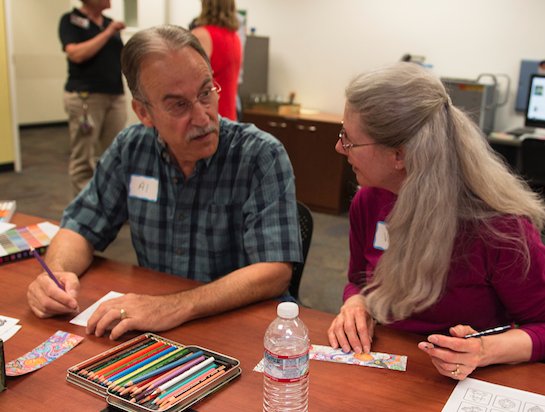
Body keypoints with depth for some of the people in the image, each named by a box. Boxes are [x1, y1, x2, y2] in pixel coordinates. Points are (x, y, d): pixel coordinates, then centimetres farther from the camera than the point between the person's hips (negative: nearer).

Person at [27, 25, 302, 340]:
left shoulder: (262, 156, -17)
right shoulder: (131, 148, -2)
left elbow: (274, 271, -24)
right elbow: (83, 226, 7)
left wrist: (176, 308, -35)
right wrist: (56, 272, -16)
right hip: (150, 326, 4)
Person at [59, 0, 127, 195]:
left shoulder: (111, 23, 16)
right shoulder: (70, 20, 0)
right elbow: (77, 54, -16)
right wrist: (107, 33, -12)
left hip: (116, 96, 5)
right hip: (85, 97, -5)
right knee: (83, 159, -3)